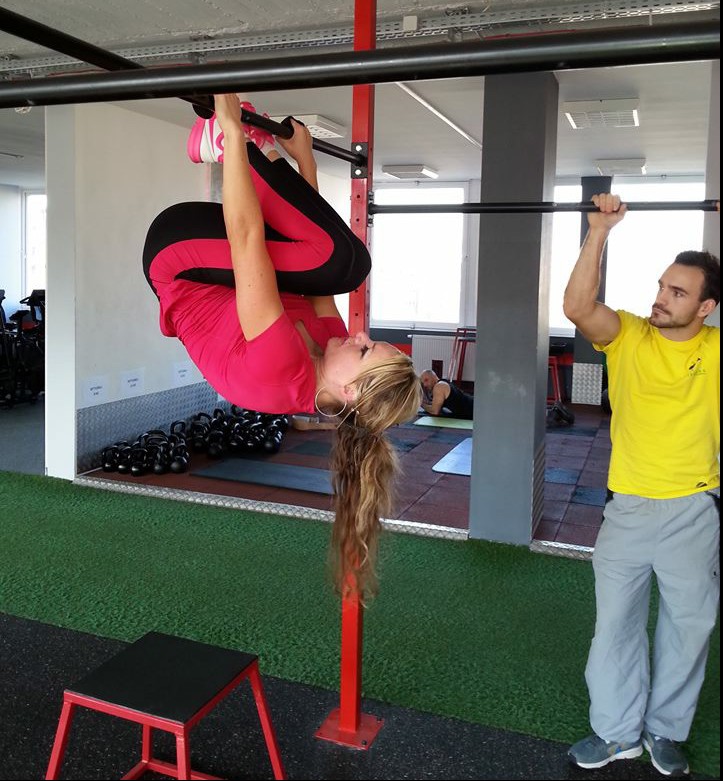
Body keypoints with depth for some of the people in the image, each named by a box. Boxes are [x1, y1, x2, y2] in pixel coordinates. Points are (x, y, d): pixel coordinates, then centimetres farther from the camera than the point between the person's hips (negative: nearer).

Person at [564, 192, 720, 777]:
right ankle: (617, 731, 29)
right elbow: (578, 306, -19)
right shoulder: (627, 336, -3)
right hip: (628, 506, 0)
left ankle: (666, 731, 35)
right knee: (616, 623, 11)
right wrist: (600, 233, -23)